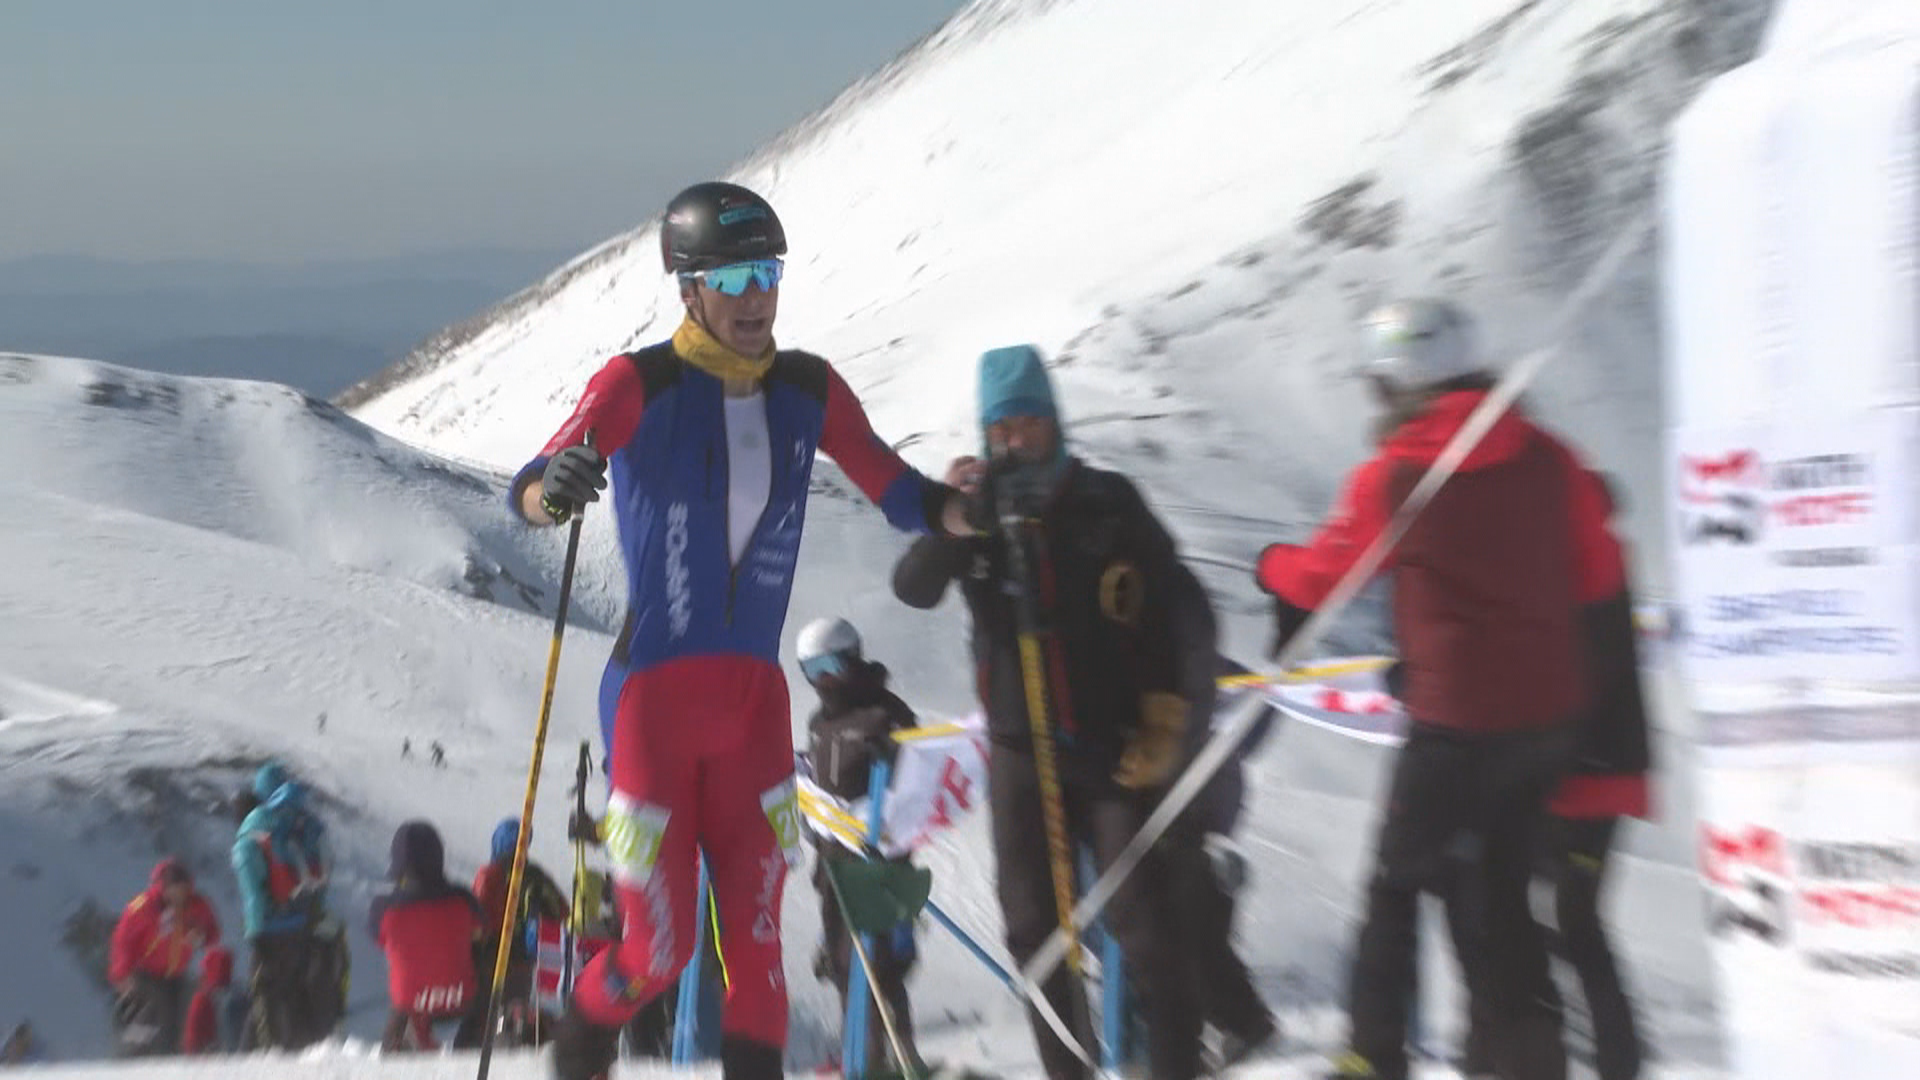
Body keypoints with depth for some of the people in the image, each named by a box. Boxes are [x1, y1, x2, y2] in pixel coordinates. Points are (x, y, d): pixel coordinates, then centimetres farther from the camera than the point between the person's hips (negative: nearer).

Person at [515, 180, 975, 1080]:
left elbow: (895, 489, 7)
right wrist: (553, 489, -45)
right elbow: (529, 489, -21)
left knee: (756, 935, 1)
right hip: (655, 692, -4)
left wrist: (959, 509, -15)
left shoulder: (808, 389, 5)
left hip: (755, 694, 4)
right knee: (660, 949, -1)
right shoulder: (638, 385, -10)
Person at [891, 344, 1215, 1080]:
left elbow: (1177, 607, 0)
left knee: (1142, 921, -6)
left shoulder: (1107, 503, -2)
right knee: (1035, 927, 7)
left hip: (1114, 745, -3)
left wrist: (1167, 715, -4)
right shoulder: (975, 511, 3)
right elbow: (913, 589, -11)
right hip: (1020, 750, 3)